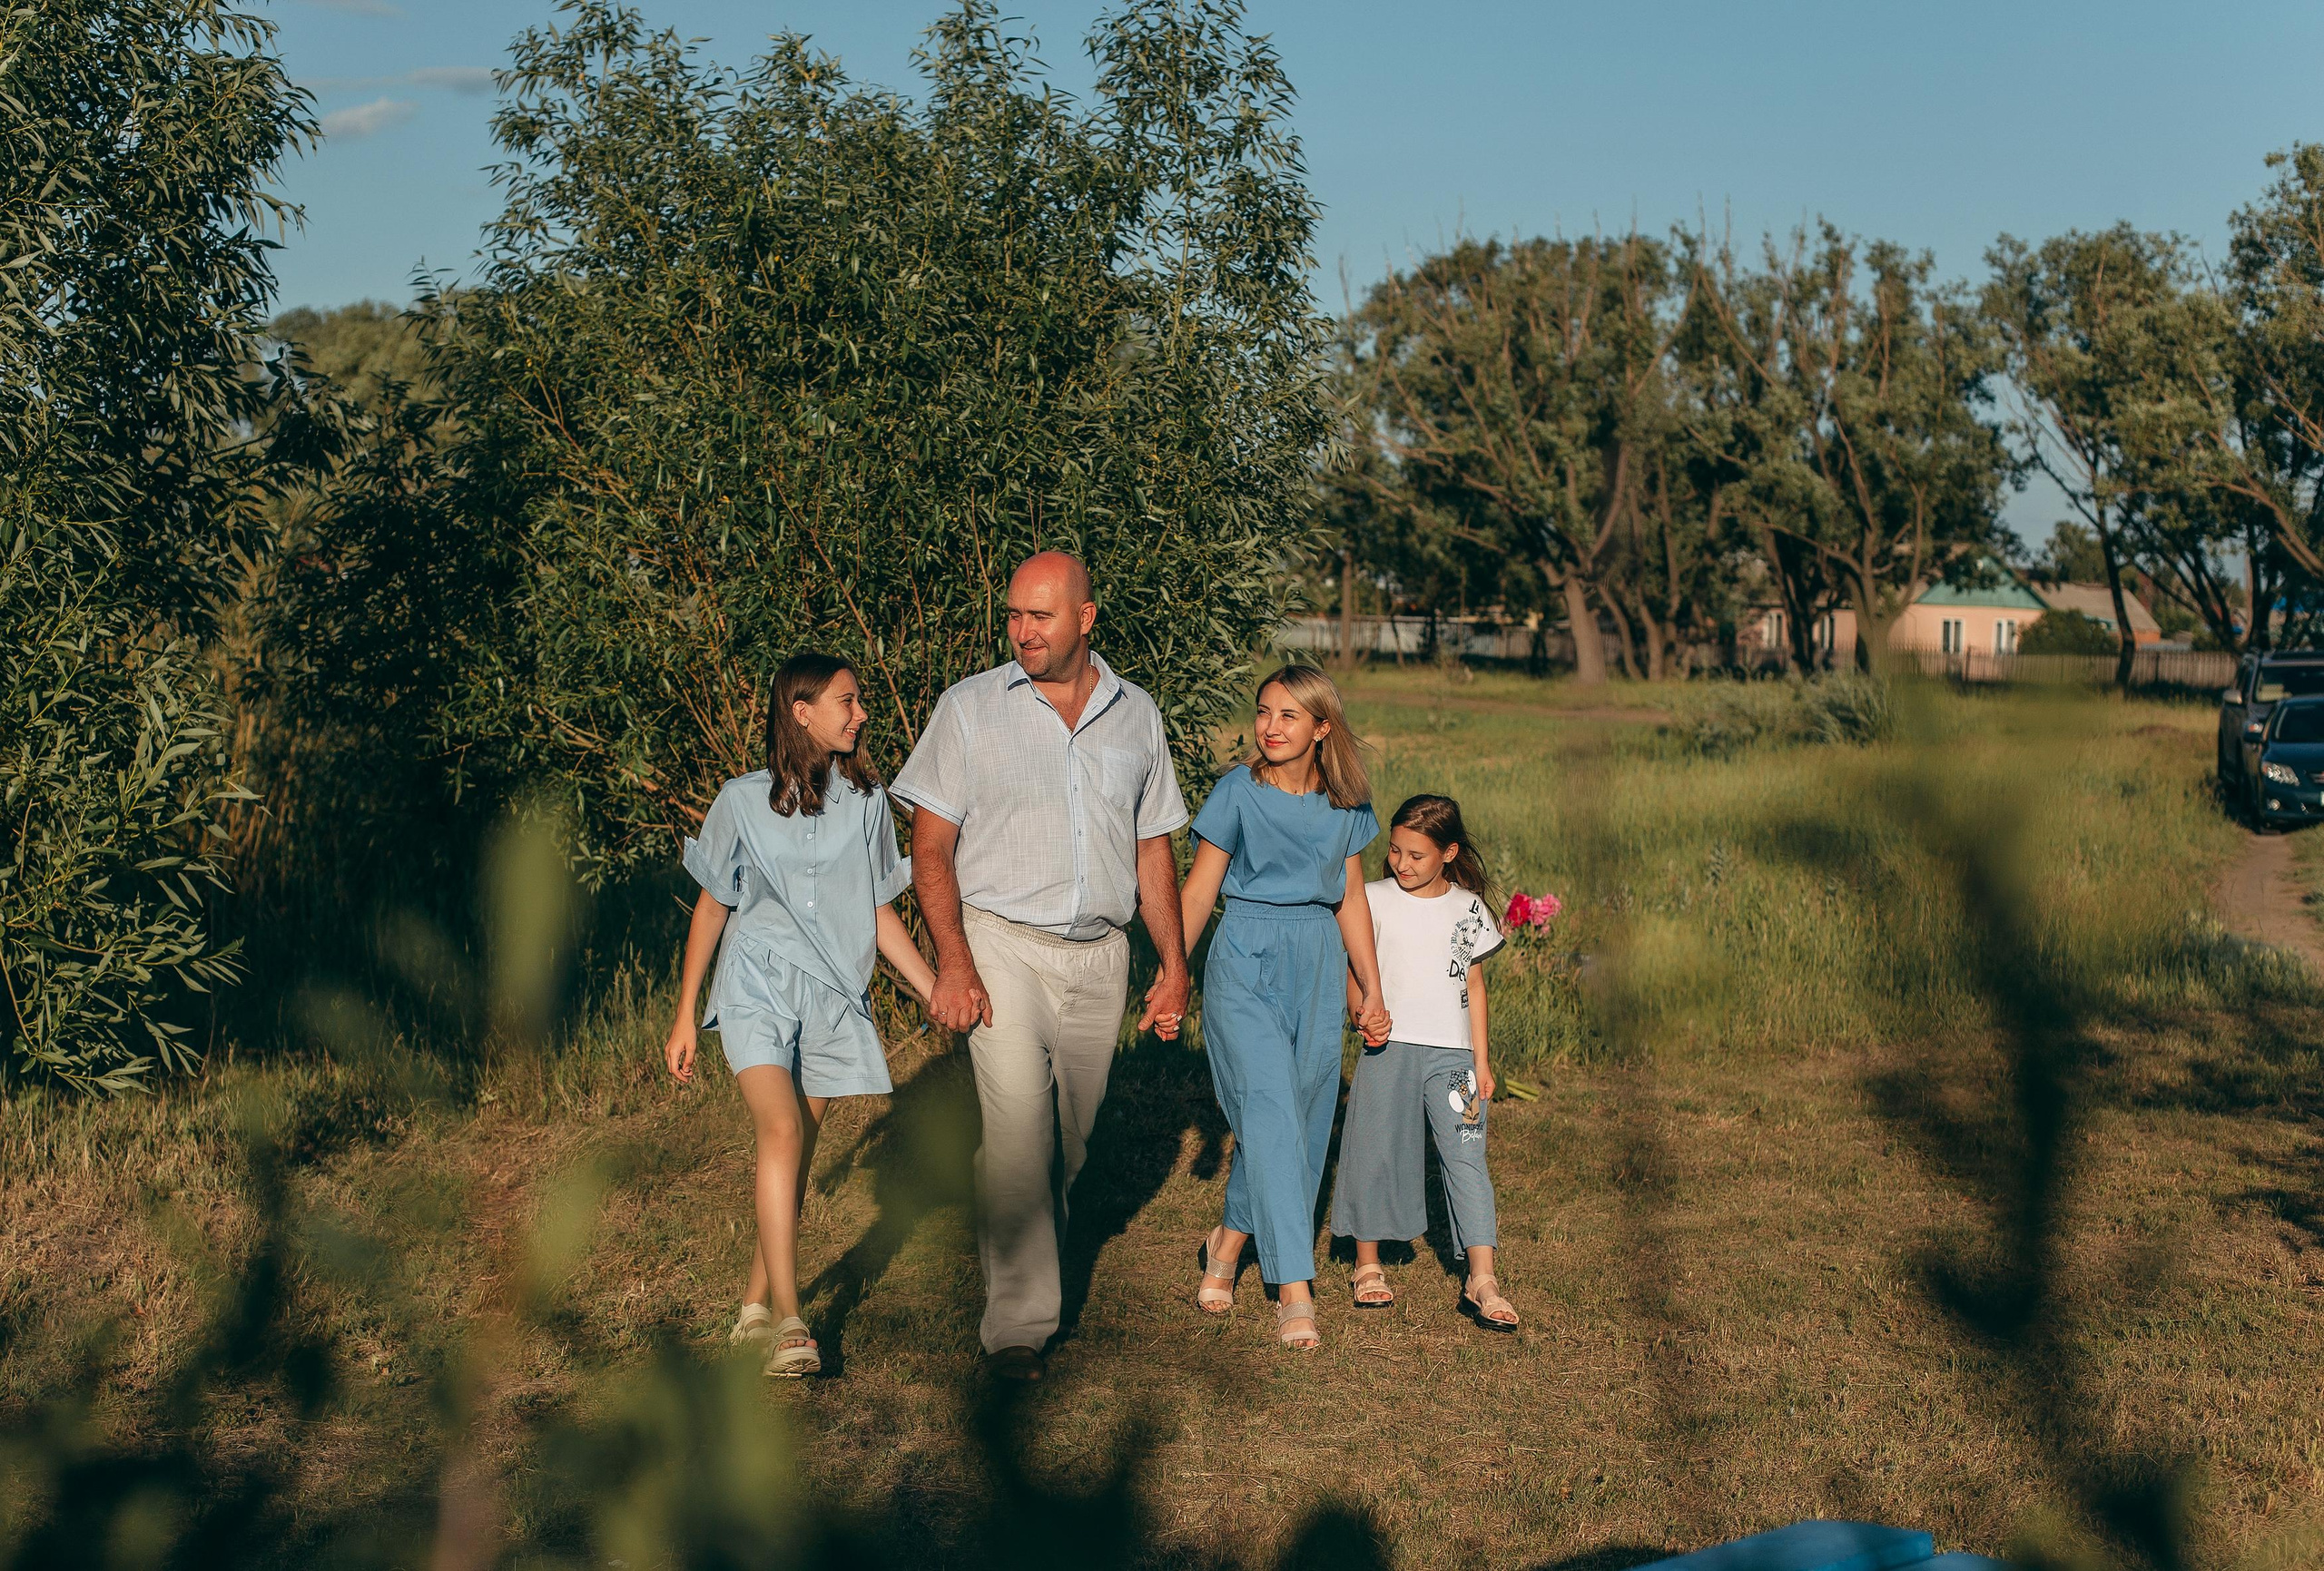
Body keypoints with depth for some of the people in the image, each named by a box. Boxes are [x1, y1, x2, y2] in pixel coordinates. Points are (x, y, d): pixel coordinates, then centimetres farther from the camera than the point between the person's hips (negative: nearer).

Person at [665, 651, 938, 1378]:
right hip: (756, 989, -3)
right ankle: (787, 1323, -23)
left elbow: (878, 910, 12)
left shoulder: (866, 801, 6)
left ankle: (756, 1308, 21)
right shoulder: (744, 800, 0)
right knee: (782, 1131, -22)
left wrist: (938, 992, 7)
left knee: (796, 1154, 5)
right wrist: (684, 1015, 8)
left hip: (832, 996, 3)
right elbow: (712, 906, 8)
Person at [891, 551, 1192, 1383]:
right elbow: (930, 848, -3)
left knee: (1069, 1139, 11)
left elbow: (1152, 848, 15)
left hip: (1099, 956, 4)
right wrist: (953, 963, -14)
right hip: (1002, 946, -3)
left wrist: (1174, 965, 11)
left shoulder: (1135, 714, 9)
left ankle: (1029, 1252, 35)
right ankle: (1018, 1322, -9)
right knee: (1018, 1127, -15)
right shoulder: (971, 707, -1)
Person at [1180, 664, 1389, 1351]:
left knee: (1303, 1117, 6)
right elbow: (1199, 888, -2)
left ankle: (1229, 1241, 29)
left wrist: (1372, 991, 16)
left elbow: (1351, 901, 14)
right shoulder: (1238, 791, -4)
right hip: (1245, 963, -4)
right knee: (1271, 1112, -14)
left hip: (1317, 969, 4)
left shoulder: (1346, 804, 6)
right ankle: (1294, 1289, -15)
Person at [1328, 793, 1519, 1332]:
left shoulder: (1467, 907, 7)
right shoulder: (1375, 899, 1)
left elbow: (1473, 983, 11)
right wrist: (1362, 1010, -21)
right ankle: (1368, 1266, 22)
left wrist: (1481, 1060, 8)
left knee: (1466, 1156, -6)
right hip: (1387, 1048, -1)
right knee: (1378, 1152, 5)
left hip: (1451, 1052, 1)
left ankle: (1481, 1282, -7)